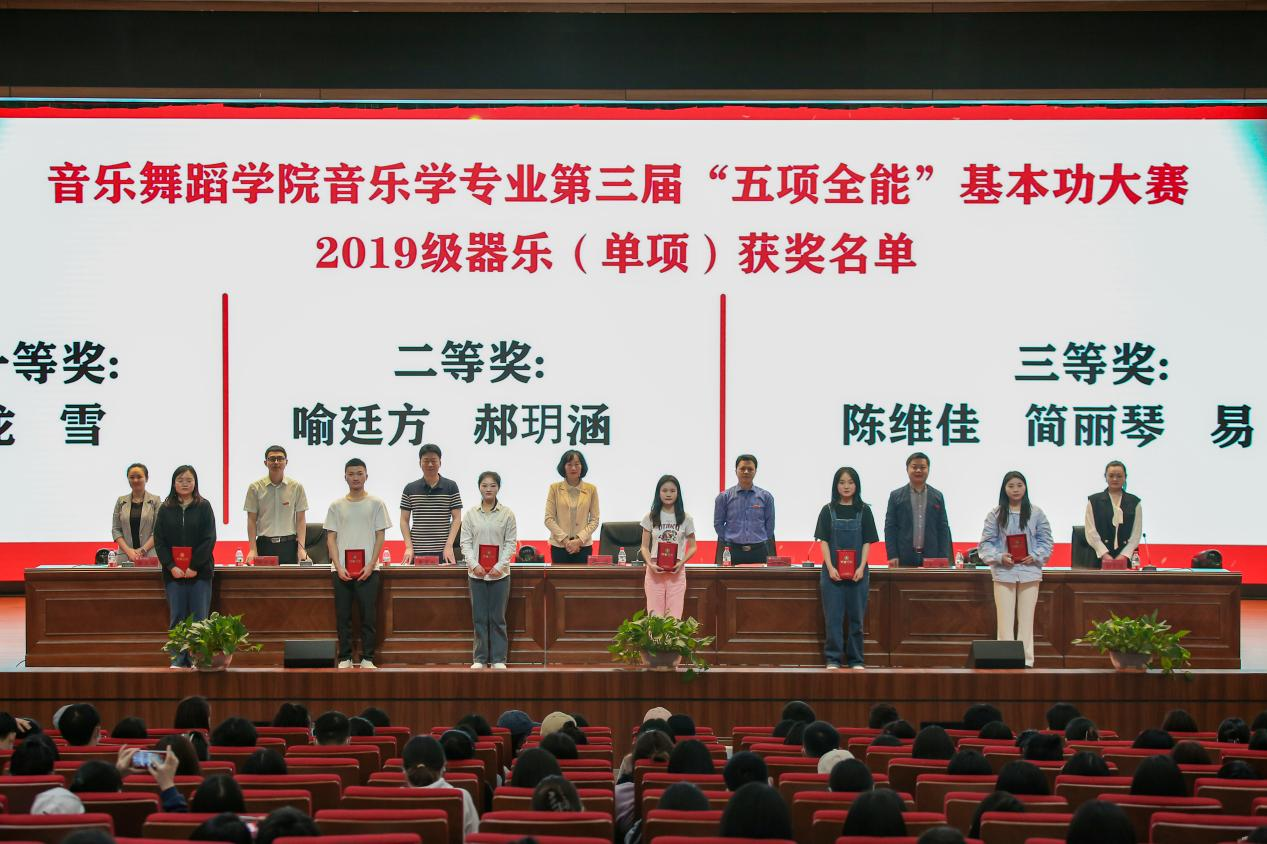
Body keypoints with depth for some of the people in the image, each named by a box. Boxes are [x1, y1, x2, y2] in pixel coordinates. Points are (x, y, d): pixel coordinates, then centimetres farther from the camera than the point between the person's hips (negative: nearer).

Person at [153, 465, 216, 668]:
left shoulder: (203, 507, 3)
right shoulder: (165, 509, 8)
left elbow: (209, 539, -3)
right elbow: (159, 541, 4)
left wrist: (195, 567, -10)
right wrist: (171, 566, -8)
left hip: (199, 572, -2)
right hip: (174, 573, 2)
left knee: (199, 618, -3)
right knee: (177, 618, 1)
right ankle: (179, 659, 4)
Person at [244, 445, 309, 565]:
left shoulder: (296, 487, 3)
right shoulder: (255, 488, 2)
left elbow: (301, 519, 4)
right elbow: (252, 520, 3)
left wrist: (301, 548, -5)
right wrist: (252, 549, -4)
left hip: (289, 544, 0)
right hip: (265, 545, 0)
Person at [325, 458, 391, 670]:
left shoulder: (376, 503, 6)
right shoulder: (337, 506, 9)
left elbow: (380, 536, 3)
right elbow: (331, 538, 6)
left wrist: (371, 565, -8)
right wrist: (339, 567, -6)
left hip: (368, 569, -1)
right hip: (341, 569, 1)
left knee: (369, 615, -3)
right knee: (343, 616, 1)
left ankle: (367, 658, 3)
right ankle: (345, 658, 7)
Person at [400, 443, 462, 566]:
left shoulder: (451, 487, 4)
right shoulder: (410, 489, 8)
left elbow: (456, 518, 2)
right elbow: (404, 520, 9)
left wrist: (449, 545, -8)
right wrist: (409, 547, -2)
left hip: (443, 552, -1)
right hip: (418, 552, 1)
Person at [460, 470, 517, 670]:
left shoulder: (507, 513, 2)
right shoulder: (471, 513, 5)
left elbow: (510, 542, 0)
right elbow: (465, 542, 3)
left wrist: (500, 566, -9)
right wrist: (474, 564, -10)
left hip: (499, 573, -1)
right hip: (476, 572, 1)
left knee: (497, 617, 1)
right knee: (479, 617, 3)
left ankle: (498, 659, 6)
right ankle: (479, 658, 7)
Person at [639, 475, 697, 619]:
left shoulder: (685, 519, 4)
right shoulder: (650, 517, 5)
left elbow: (692, 547, 7)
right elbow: (645, 546, 6)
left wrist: (681, 563, -10)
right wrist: (650, 564, -12)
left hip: (677, 572, 0)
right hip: (655, 571, 0)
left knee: (674, 617, -4)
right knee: (655, 617, -1)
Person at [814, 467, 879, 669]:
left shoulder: (863, 510, 5)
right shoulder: (828, 510, 5)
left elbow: (867, 542, 3)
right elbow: (824, 541, 2)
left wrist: (861, 568, -9)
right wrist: (830, 568, -10)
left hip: (857, 572, 0)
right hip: (832, 571, 0)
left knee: (856, 616, 3)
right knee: (833, 616, -2)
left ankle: (855, 660, 9)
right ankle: (833, 659, 3)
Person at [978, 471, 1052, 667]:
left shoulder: (1036, 514, 5)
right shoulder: (996, 515, 3)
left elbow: (1046, 540, 7)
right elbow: (986, 542, 3)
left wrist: (1035, 556, -9)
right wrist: (999, 557, -13)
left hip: (1029, 570, 1)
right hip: (1003, 572, -1)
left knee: (1026, 618, 3)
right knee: (1005, 619, -1)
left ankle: (1026, 660, 7)